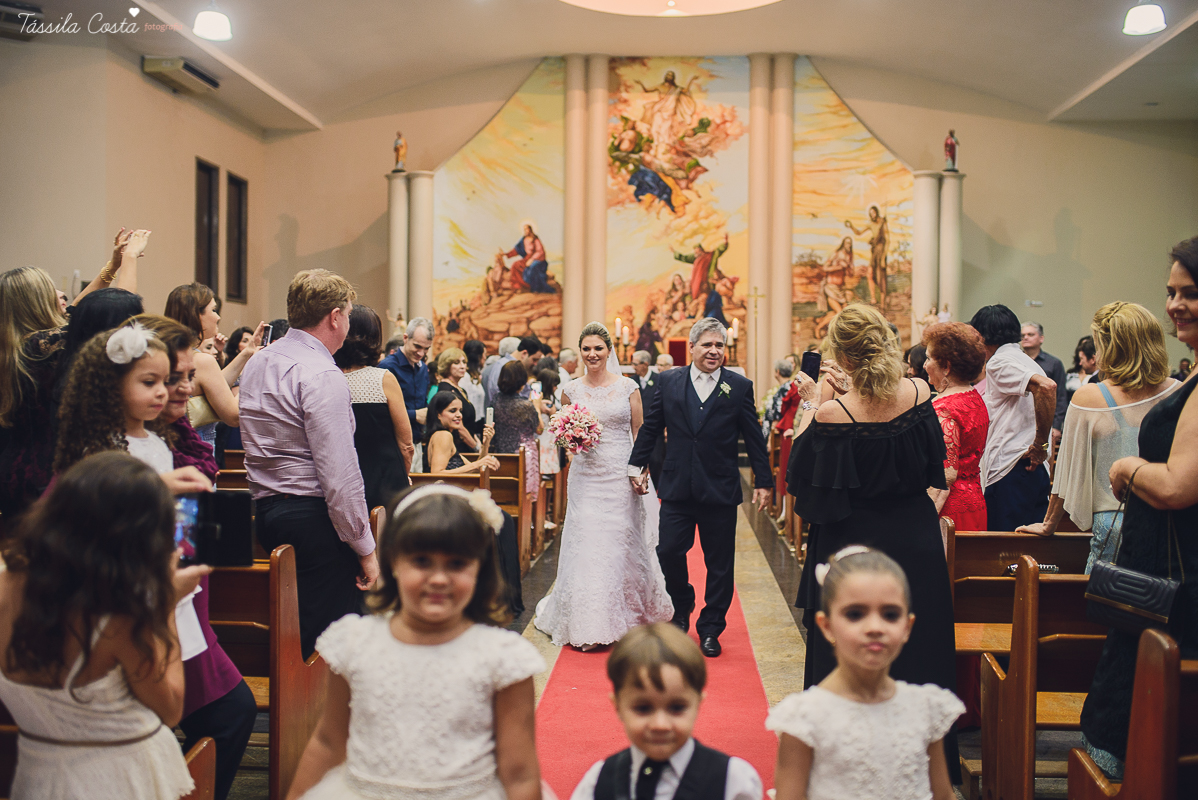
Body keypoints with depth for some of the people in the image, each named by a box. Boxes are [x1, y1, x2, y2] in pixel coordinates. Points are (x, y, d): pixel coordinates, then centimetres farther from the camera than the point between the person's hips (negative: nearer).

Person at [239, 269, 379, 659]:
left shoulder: (257, 364, 14)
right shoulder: (322, 375, -15)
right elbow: (339, 474, -20)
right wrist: (365, 548, -14)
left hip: (267, 510, 10)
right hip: (314, 517, -10)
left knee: (292, 636, 17)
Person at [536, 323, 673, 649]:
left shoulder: (628, 387, 1)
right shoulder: (571, 390, 5)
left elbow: (639, 432, 4)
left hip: (621, 475, -1)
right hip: (585, 475, 1)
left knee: (622, 541, 3)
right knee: (585, 542, -1)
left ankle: (625, 616, 22)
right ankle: (588, 624, 10)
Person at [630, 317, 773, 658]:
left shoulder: (740, 387, 0)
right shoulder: (669, 382, 4)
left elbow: (753, 438, 3)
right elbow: (650, 428, 11)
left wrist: (763, 480, 3)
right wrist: (636, 465, 10)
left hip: (720, 490, -1)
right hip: (677, 487, 1)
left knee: (719, 564, 6)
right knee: (668, 552, 1)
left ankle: (710, 629, 23)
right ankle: (681, 608, 30)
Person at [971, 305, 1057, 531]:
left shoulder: (999, 362, -8)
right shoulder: (1023, 359, 21)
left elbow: (1046, 386, -25)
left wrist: (1040, 445, -20)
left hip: (1009, 470, -10)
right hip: (1033, 470, 10)